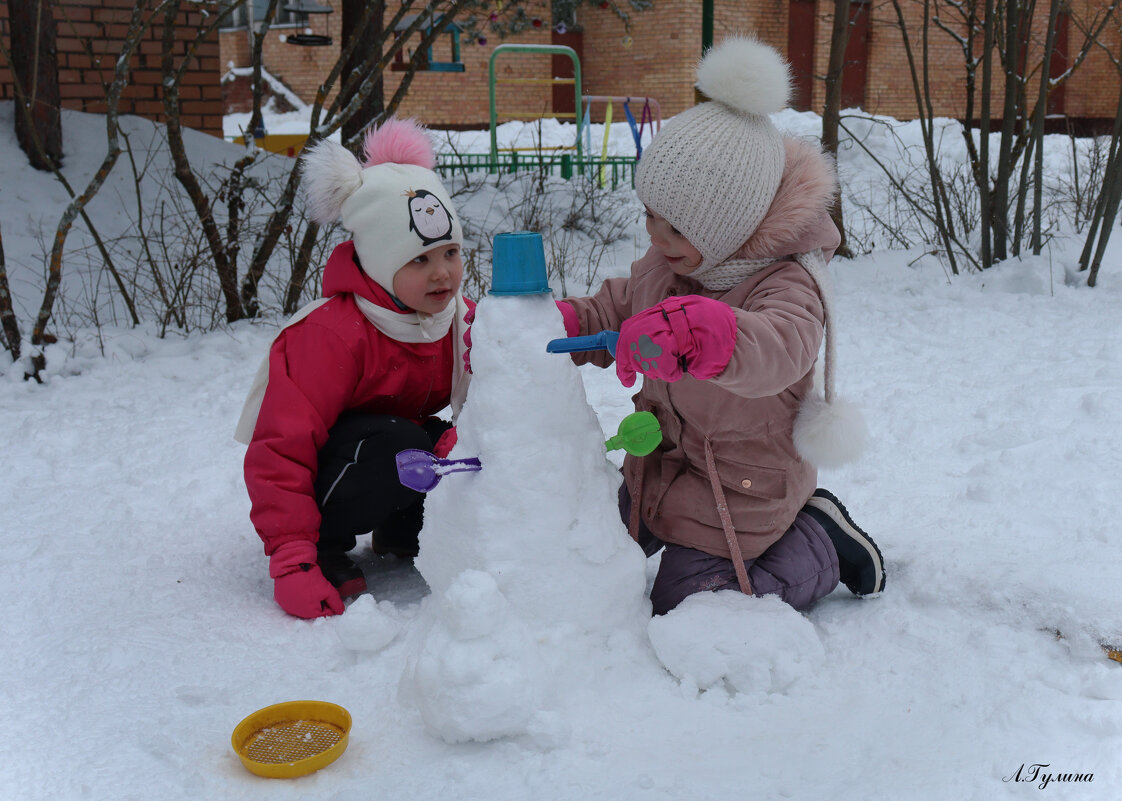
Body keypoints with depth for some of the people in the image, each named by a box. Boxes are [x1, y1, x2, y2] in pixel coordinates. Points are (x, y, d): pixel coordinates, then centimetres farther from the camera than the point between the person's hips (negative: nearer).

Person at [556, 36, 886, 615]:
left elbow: (778, 348, -53)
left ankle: (822, 545, 15)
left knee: (684, 603, -1)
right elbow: (617, 310, 9)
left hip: (740, 480, -8)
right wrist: (563, 322, -12)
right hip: (662, 456, 8)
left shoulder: (788, 283, -31)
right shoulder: (666, 261, -7)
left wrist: (701, 334, -74)